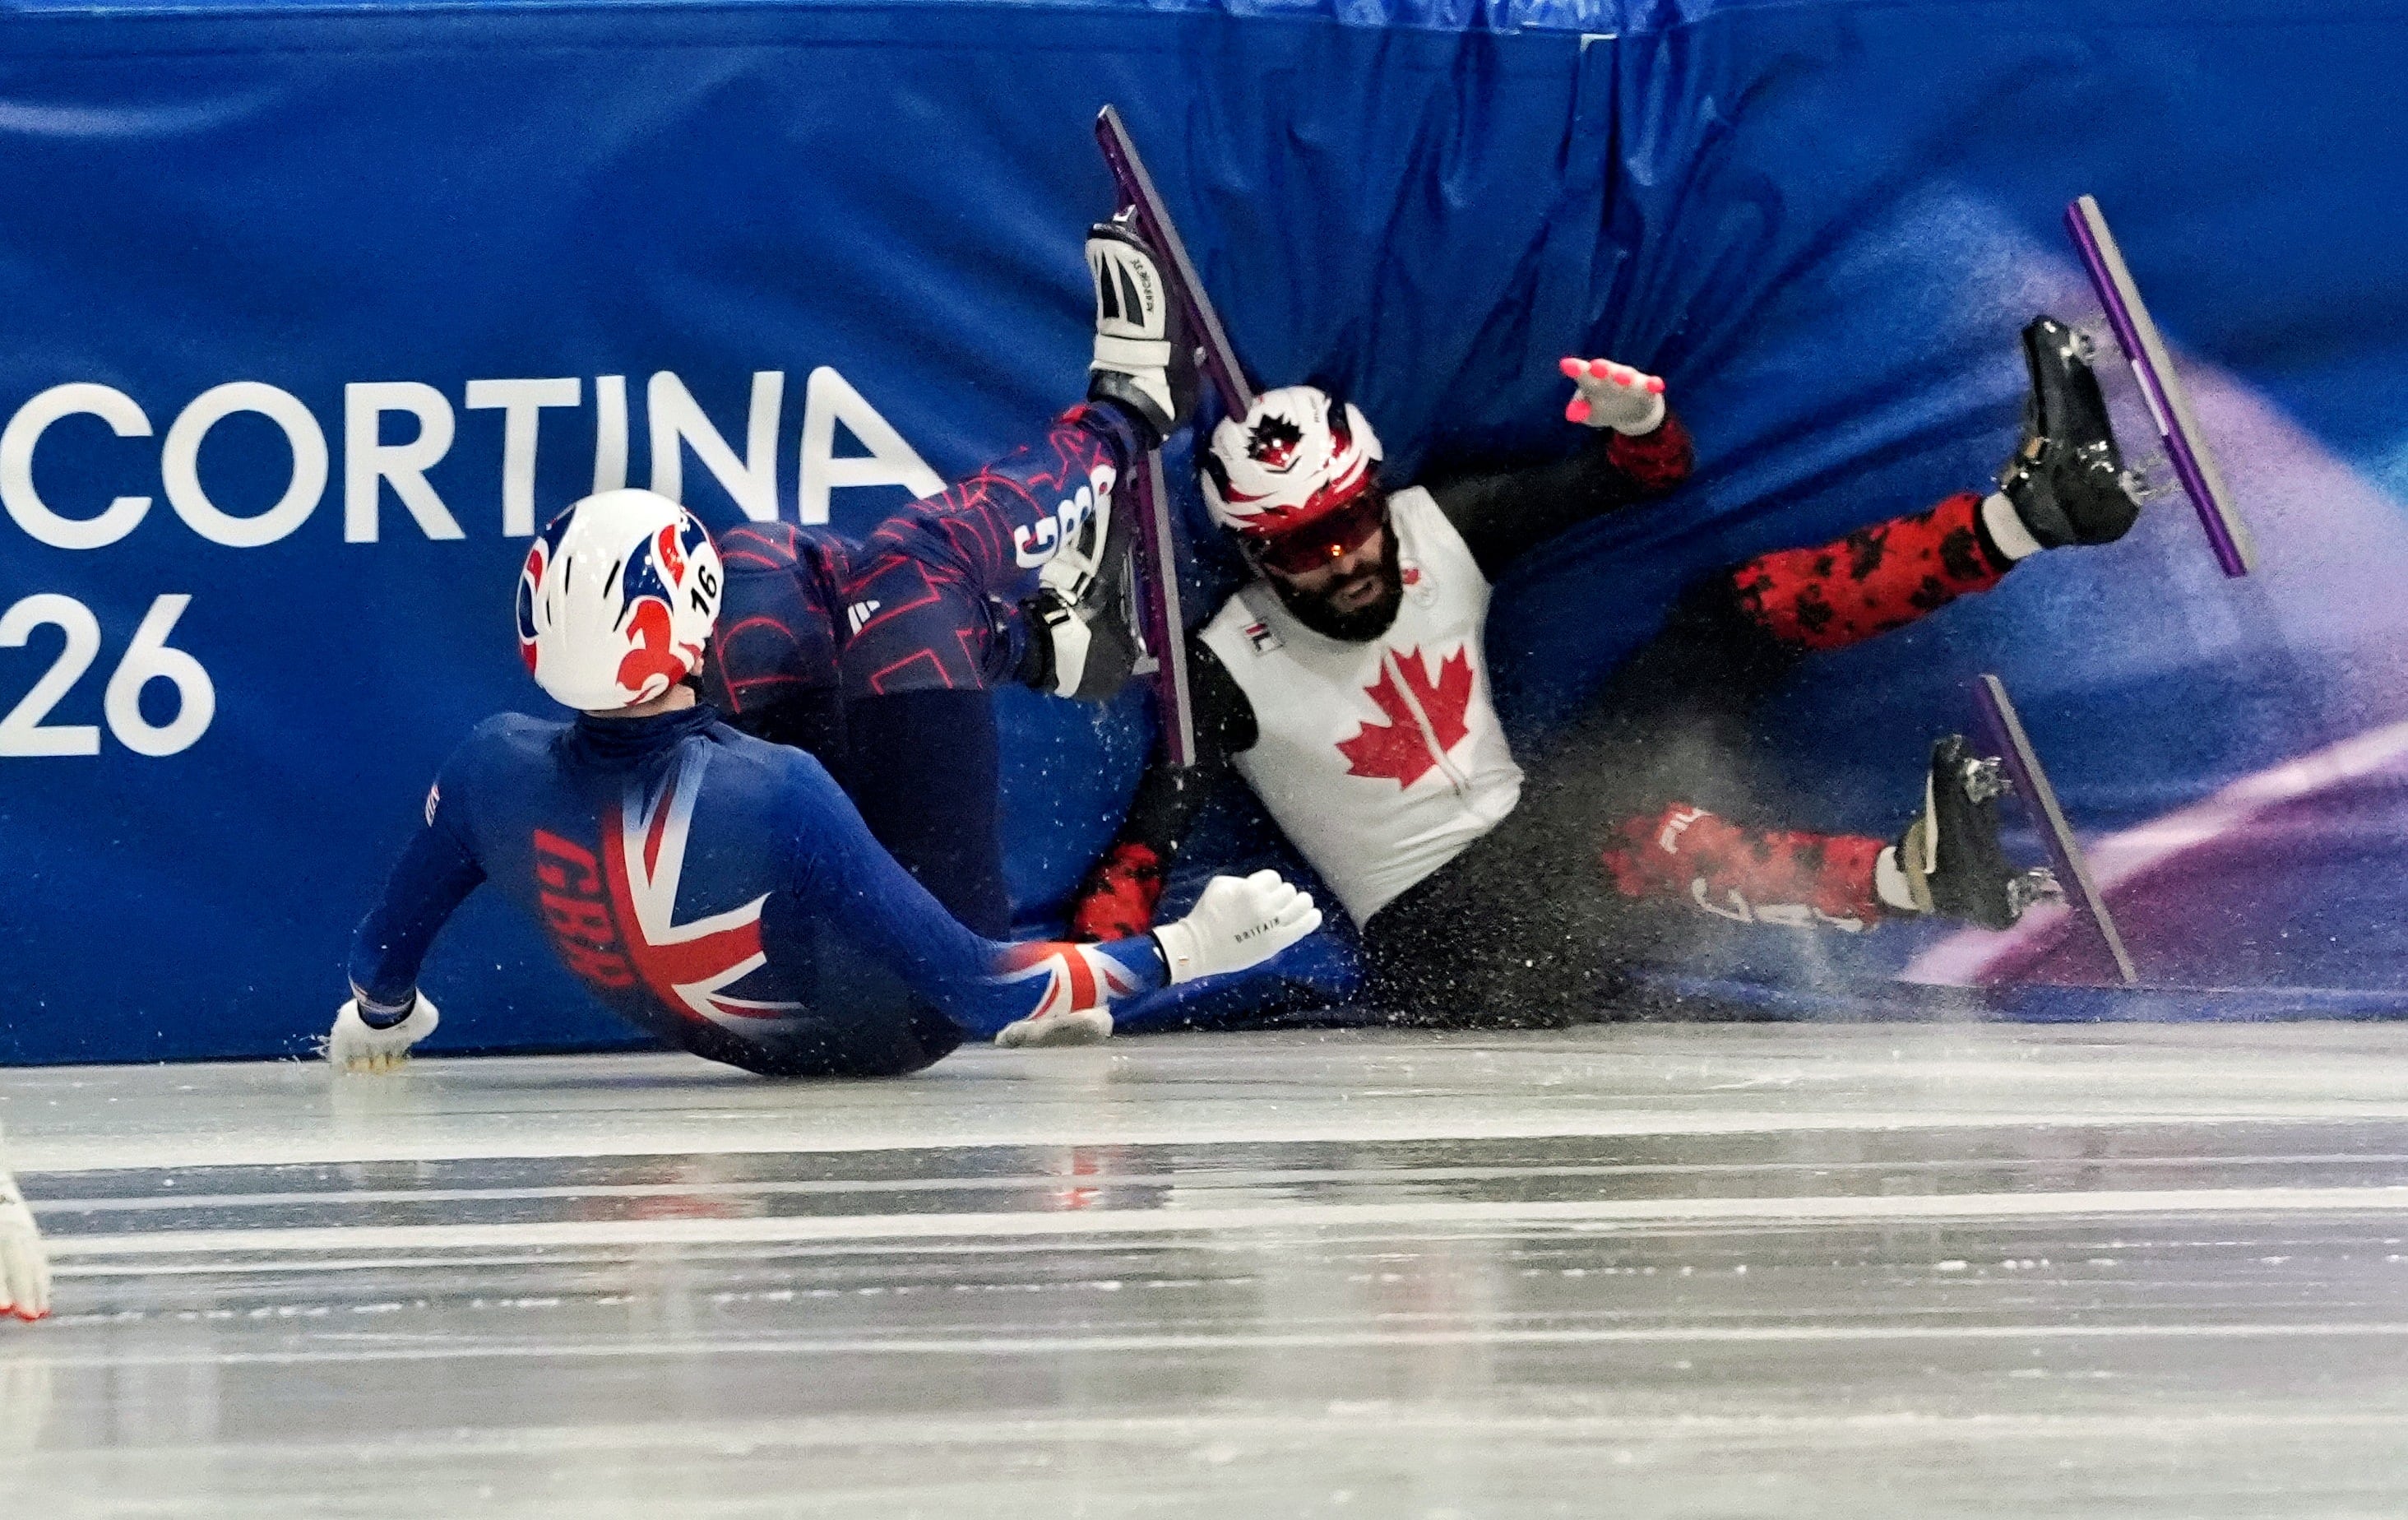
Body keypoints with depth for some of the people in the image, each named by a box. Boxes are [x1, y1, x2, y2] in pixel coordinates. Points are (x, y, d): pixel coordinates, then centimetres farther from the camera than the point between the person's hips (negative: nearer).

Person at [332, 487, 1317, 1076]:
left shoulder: (497, 770, -26)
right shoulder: (776, 798, -41)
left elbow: (382, 959, -7)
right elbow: (971, 987, -35)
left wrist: (378, 1019, 17)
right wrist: (1180, 952, -26)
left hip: (725, 1031, 5)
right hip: (900, 1028, -5)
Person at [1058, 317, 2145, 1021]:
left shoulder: (1440, 531, 1)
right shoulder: (1231, 674, -13)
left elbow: (1644, 477, 8)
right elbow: (1138, 851, -18)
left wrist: (1638, 422, -16)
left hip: (1534, 830, 7)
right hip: (1443, 939, -7)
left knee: (1742, 611, -6)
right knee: (1645, 831, -39)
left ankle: (2027, 511, -18)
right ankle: (1909, 875, -62)